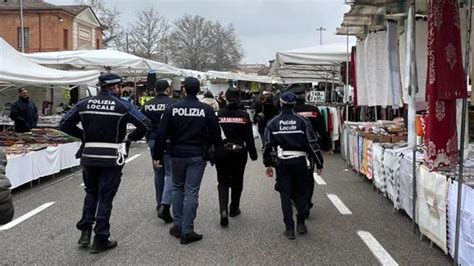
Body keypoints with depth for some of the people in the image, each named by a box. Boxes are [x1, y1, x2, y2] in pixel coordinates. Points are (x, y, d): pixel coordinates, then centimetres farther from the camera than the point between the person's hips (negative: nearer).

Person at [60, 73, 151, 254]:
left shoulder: (84, 104, 3)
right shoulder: (123, 106, -6)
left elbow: (64, 124, 4)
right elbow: (145, 124, -12)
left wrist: (83, 135, 11)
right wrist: (131, 137, 2)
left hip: (89, 156, 3)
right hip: (112, 158, -3)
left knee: (91, 193, 22)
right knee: (105, 197, 5)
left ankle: (85, 232, 16)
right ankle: (100, 240, 10)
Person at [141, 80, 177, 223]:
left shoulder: (147, 105, 5)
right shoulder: (173, 103, -10)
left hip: (153, 141, 5)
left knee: (158, 173, 17)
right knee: (170, 173, -2)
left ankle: (160, 204, 23)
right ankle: (165, 205, -17)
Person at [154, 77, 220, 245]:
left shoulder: (172, 109, -5)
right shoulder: (207, 110, -7)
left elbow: (162, 135, -6)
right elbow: (216, 135, -4)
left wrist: (157, 156, 2)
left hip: (177, 155, 1)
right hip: (197, 157, -1)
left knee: (177, 189, 18)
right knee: (191, 192, 1)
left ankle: (178, 226, 20)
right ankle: (187, 232, 2)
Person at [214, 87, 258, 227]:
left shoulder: (218, 114, -7)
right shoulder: (244, 115, -6)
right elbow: (249, 137, -4)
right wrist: (253, 154, 5)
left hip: (222, 152, -1)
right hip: (239, 152, 1)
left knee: (223, 181, 7)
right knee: (237, 181, 18)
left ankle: (223, 210, -13)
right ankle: (234, 209, 32)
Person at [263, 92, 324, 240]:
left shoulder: (273, 123, 0)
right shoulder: (302, 122, -3)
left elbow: (268, 145, 2)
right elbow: (312, 144, -5)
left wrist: (268, 164, 11)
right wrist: (319, 163, 3)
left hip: (282, 162, 0)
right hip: (300, 161, 0)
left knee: (285, 195, 5)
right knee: (301, 193, 15)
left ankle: (289, 228, 5)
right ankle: (301, 223, 18)